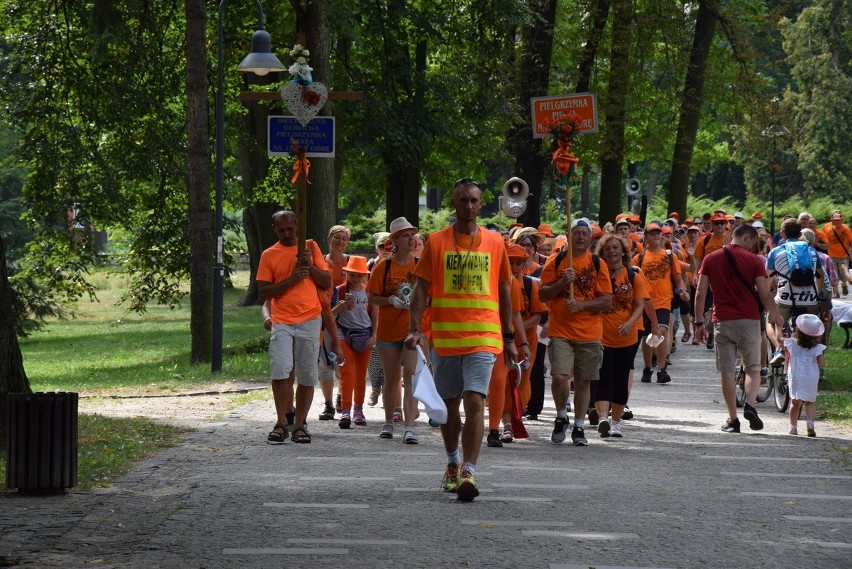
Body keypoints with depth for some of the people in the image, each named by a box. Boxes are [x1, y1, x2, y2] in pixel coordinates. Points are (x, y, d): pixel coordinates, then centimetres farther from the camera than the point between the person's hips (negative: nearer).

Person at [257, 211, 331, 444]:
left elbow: (327, 283, 7)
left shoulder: (311, 247, 9)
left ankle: (299, 425, 9)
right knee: (280, 371, -17)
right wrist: (291, 279, -11)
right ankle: (281, 423, -8)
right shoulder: (269, 255, 6)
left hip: (310, 320, 1)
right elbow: (263, 293, 0)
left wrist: (309, 265, -9)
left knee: (307, 376, 1)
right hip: (282, 322, -1)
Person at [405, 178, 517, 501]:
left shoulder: (495, 242, 7)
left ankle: (468, 473, -19)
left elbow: (504, 290, 13)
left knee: (475, 402, -15)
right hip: (444, 337, 1)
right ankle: (453, 463, 33)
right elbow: (422, 288, 2)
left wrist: (508, 337, 13)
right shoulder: (436, 242, 4)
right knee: (448, 404, 12)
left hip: (483, 337, -1)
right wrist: (414, 329, -10)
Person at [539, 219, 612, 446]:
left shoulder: (598, 264, 4)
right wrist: (562, 282, -14)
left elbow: (607, 301, 1)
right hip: (561, 331, -1)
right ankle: (561, 417, 10)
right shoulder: (556, 262, 4)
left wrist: (581, 305, -14)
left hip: (589, 333, 1)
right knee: (560, 377, -15)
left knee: (583, 381, 5)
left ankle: (579, 428, 18)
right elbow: (542, 295, 2)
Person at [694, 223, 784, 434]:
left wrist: (699, 323, 8)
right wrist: (777, 318, 11)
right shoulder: (753, 260, -2)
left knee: (727, 371, 4)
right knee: (753, 369, 8)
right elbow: (765, 294, -4)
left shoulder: (711, 259, 6)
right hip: (749, 320, -1)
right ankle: (750, 405, -16)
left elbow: (700, 294, 2)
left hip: (722, 321, 2)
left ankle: (733, 419, 3)